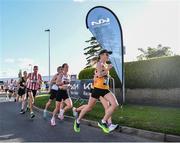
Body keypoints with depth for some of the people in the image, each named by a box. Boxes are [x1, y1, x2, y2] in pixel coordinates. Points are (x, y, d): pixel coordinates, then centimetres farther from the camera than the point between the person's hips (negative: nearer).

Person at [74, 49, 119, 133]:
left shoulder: (105, 65, 16)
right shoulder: (99, 64, -8)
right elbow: (100, 74, -26)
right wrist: (108, 69, -18)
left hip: (105, 89, 7)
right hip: (98, 88, -7)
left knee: (115, 104, -13)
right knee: (89, 107, 6)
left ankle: (103, 122, 0)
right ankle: (78, 121, 30)